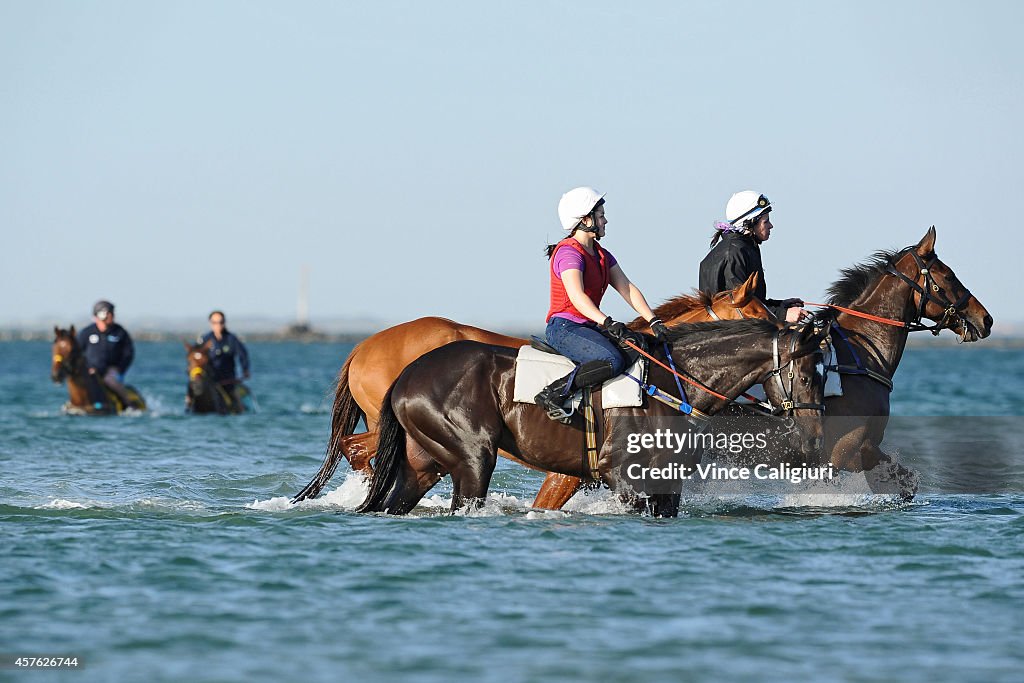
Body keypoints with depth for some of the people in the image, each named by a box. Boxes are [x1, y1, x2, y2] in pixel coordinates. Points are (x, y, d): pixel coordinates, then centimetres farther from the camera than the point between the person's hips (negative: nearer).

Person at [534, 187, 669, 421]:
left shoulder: (601, 255, 16)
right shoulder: (569, 253, -13)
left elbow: (627, 289, 10)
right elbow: (577, 296, -28)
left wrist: (653, 321, -4)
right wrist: (607, 323, -42)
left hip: (590, 327, 9)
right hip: (564, 328, -9)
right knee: (613, 361, -31)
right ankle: (552, 395, -27)